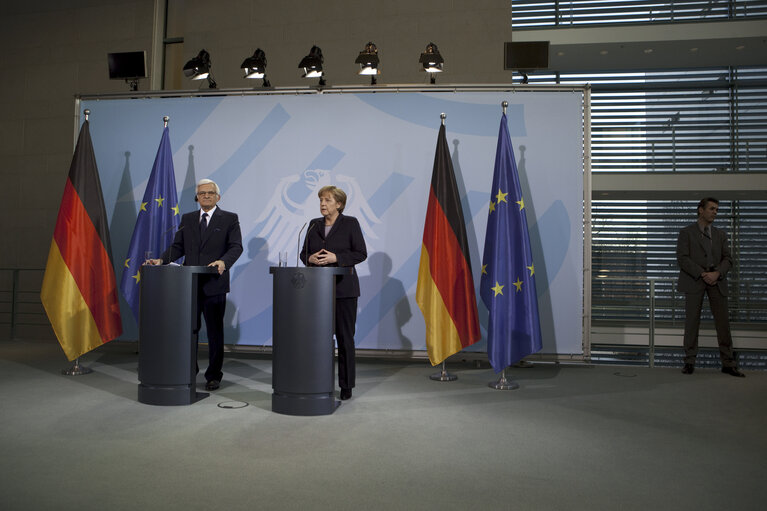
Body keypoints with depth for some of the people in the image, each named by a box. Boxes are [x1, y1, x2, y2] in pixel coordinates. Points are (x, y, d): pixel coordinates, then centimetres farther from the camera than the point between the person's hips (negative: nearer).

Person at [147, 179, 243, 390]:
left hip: (214, 284, -3)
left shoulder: (230, 219, 2)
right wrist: (161, 260, -5)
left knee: (215, 331, 5)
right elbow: (178, 246, 12)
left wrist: (223, 262, -25)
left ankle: (213, 375, 17)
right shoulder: (187, 219, 15)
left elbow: (236, 247, -7)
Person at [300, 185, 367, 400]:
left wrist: (336, 258, -16)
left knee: (345, 337, 1)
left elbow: (361, 253, -4)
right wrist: (310, 258, -7)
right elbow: (303, 253, 16)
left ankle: (346, 385, 11)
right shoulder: (314, 225, 13)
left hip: (343, 288, -4)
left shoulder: (350, 223, 0)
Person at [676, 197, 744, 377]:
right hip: (695, 281, -3)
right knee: (692, 321, -2)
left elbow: (727, 259, 9)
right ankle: (689, 361, 6)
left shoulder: (720, 234, 18)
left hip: (716, 281, 4)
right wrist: (702, 274, -15)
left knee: (723, 321, 1)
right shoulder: (686, 232, 5)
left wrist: (717, 273, -11)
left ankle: (728, 363, 8)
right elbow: (682, 258, -6)